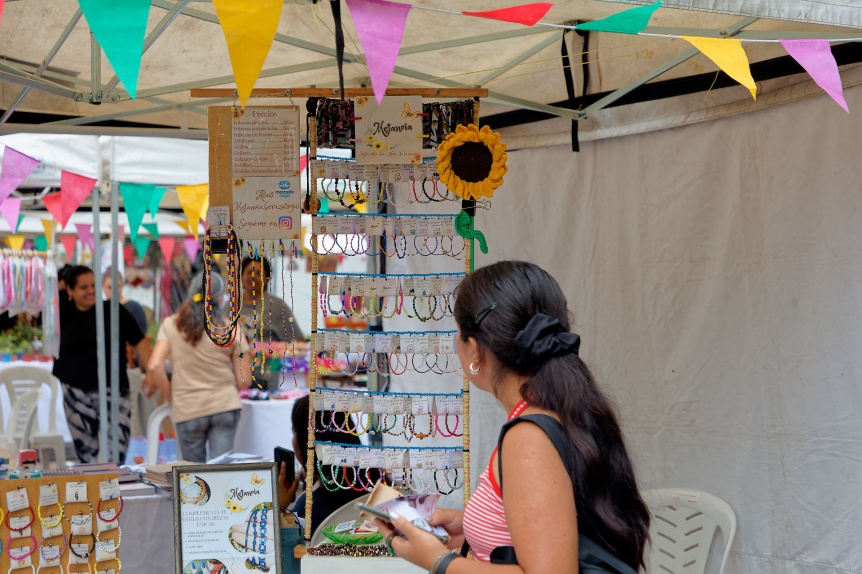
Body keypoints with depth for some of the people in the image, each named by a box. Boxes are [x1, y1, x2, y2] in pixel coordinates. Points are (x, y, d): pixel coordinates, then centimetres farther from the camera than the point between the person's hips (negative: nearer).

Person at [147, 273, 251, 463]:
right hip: (225, 406, 0)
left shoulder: (170, 325, -1)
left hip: (187, 410, 1)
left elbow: (155, 366, -10)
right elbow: (244, 380, -2)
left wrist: (170, 397, 4)